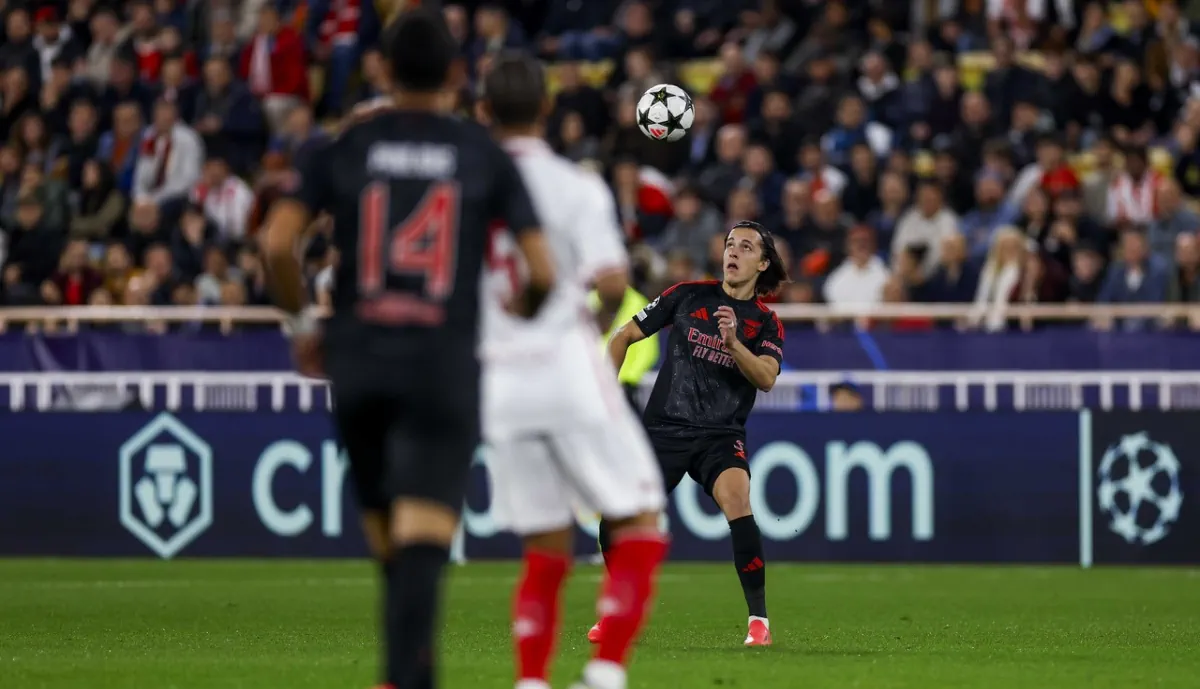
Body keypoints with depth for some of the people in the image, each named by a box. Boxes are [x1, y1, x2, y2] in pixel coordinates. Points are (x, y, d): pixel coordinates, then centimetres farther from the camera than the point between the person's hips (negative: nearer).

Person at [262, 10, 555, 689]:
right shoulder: (484, 154, 3)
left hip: (358, 359, 2)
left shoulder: (349, 145, 5)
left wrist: (302, 319, 12)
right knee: (423, 539, -12)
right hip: (444, 363, -2)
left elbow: (278, 243, -3)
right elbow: (543, 271, -1)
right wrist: (518, 319, 20)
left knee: (388, 537, 16)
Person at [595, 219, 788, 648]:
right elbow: (625, 336, 11)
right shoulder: (689, 295, 4)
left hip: (721, 435, -2)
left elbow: (766, 378, -15)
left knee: (736, 500, -31)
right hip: (665, 428, 2)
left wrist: (733, 343, -30)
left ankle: (759, 619, -23)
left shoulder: (766, 323, 3)